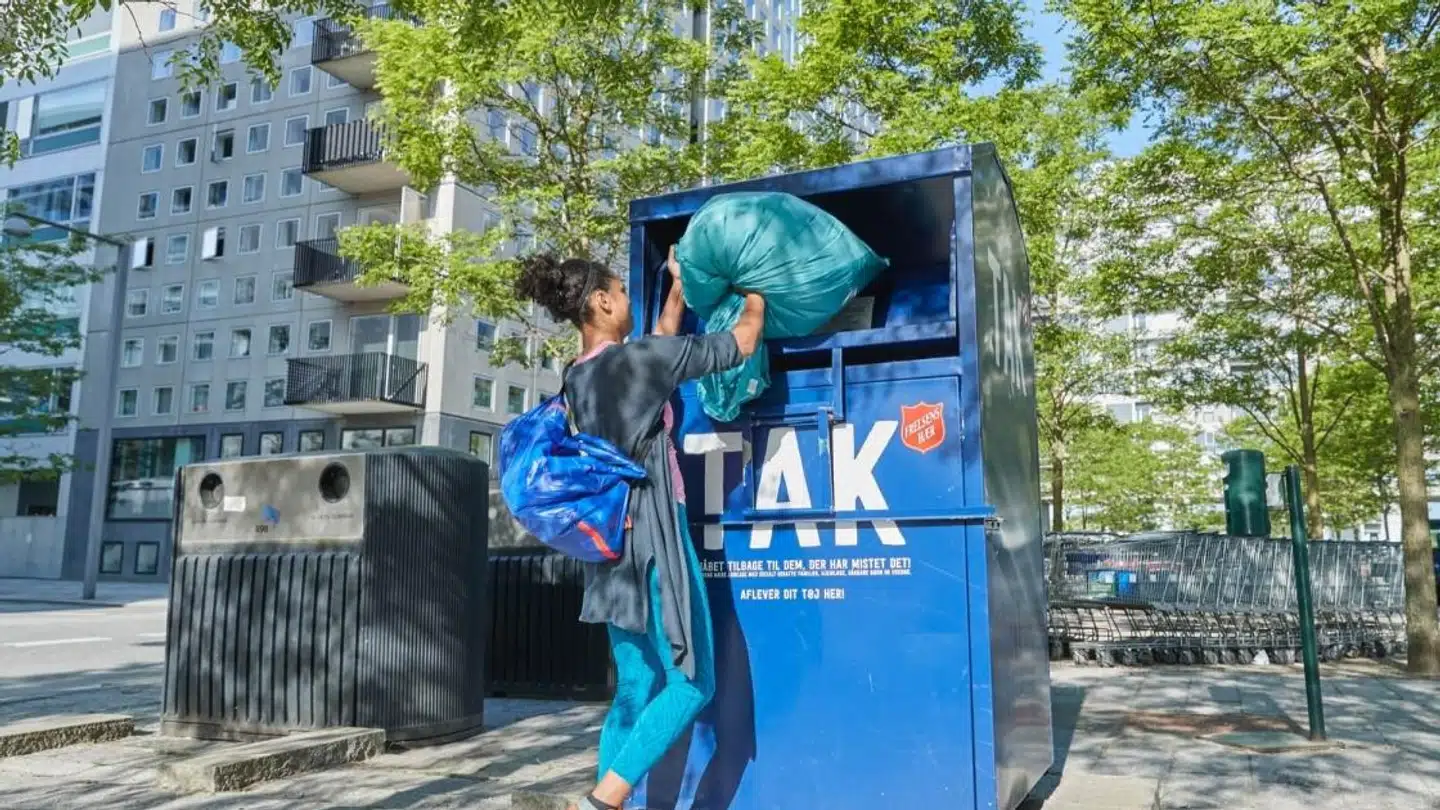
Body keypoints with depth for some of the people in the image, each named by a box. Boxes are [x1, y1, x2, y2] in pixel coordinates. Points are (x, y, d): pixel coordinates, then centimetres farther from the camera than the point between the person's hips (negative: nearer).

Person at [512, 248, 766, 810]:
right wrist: (754, 298, 13)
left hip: (612, 542, 8)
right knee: (691, 683, -1)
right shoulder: (635, 358, -13)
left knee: (636, 689, 12)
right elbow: (743, 343, -6)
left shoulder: (579, 375, 10)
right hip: (650, 534, -8)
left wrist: (679, 287, 32)